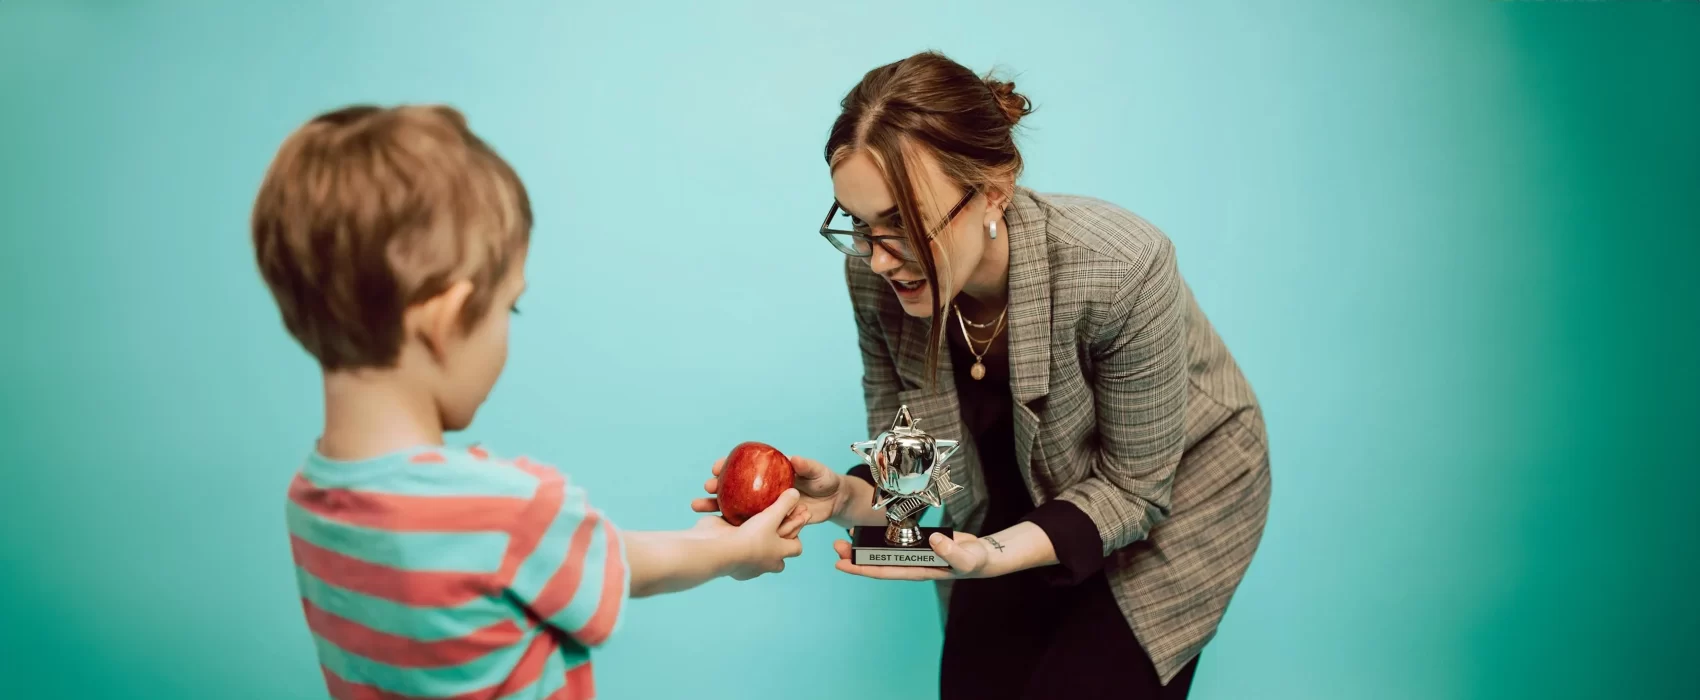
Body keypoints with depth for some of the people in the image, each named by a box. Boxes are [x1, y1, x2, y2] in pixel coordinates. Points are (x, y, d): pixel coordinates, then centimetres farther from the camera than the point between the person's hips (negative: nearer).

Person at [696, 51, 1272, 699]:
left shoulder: (1119, 269, -36)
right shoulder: (876, 278, -23)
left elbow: (1133, 487, -24)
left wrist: (998, 557, -40)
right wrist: (845, 498, -33)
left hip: (1172, 491, -3)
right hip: (1028, 497, 4)